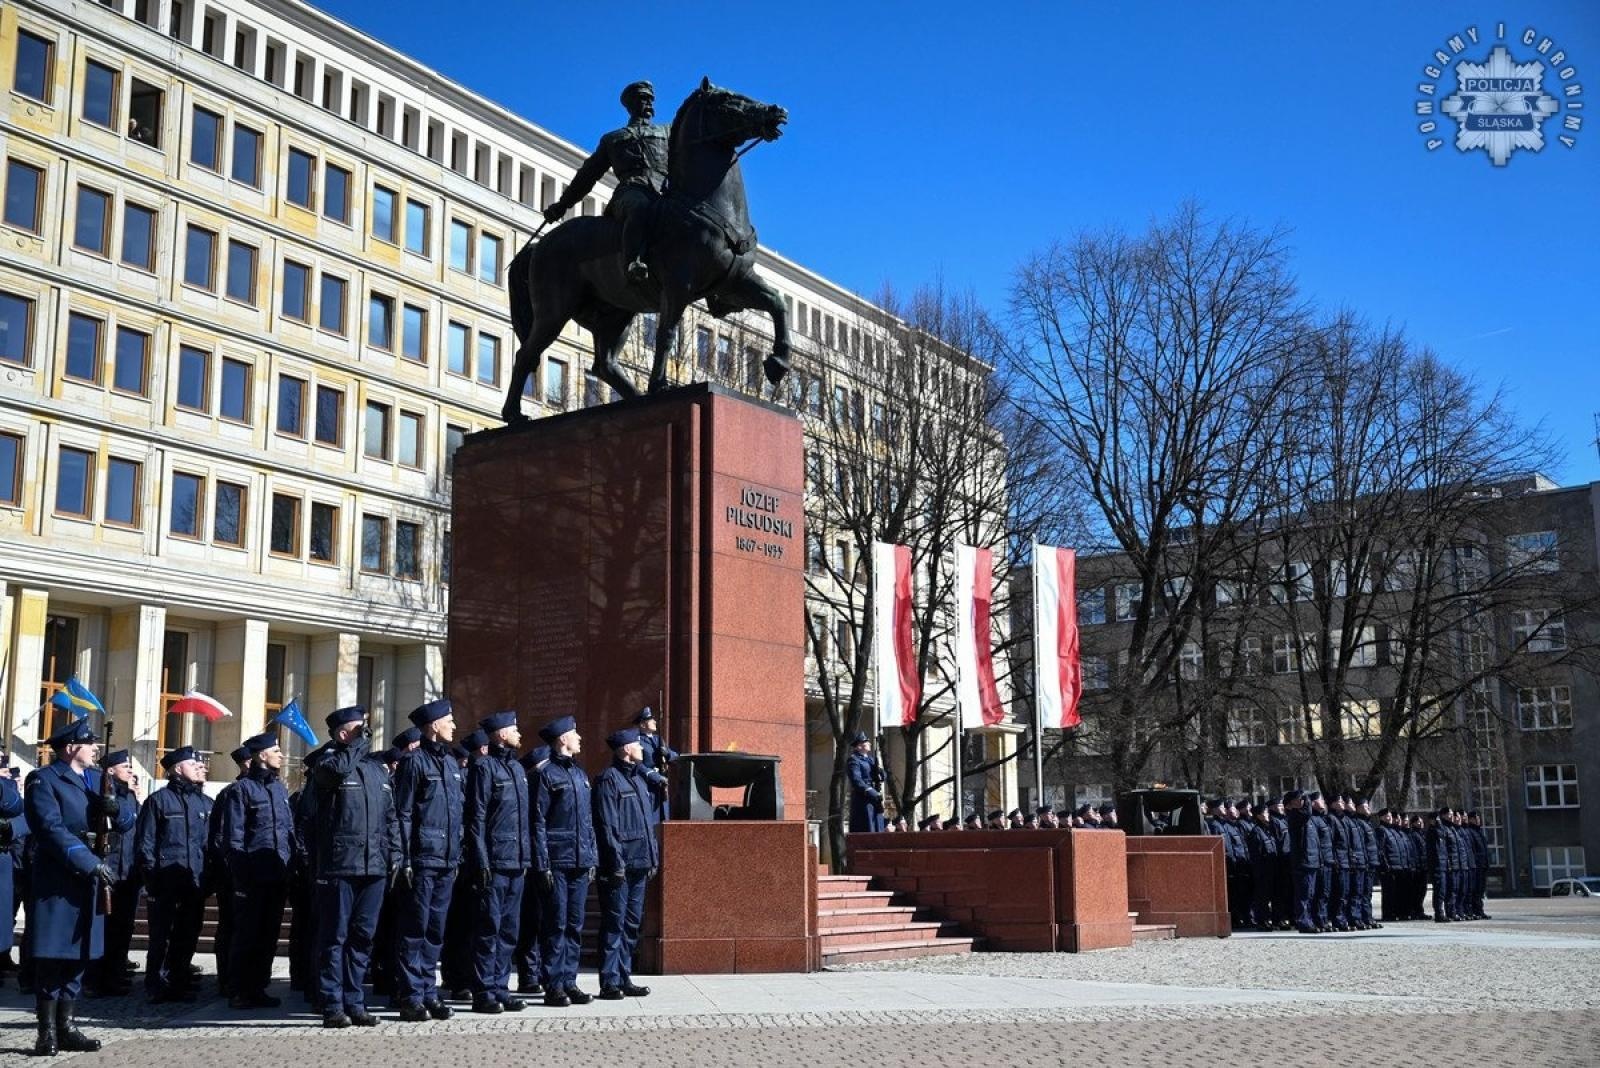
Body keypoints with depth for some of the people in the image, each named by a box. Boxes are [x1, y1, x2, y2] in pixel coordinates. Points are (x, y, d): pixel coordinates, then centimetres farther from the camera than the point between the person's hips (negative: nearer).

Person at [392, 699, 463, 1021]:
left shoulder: (452, 763, 16)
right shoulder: (414, 761, -6)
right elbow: (402, 813, -10)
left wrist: (459, 855, 15)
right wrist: (405, 859, -14)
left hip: (448, 861, 7)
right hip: (422, 859, -7)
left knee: (436, 932, 11)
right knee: (414, 930, -2)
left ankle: (429, 992, 17)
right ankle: (411, 997, 3)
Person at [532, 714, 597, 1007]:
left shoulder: (580, 774, 17)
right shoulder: (547, 774, -6)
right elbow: (538, 823, -9)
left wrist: (593, 858, 13)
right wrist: (543, 865, -14)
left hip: (581, 862, 7)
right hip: (558, 862, -7)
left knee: (575, 925, 9)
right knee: (556, 925, -3)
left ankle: (569, 982, 15)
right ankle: (553, 987, 3)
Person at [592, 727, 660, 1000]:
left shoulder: (639, 779, 18)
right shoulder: (608, 779, -9)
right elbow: (607, 825, -14)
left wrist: (654, 858, 17)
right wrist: (616, 862, -18)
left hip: (639, 864, 9)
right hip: (619, 865, -8)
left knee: (632, 925, 12)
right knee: (614, 924, -5)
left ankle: (624, 978, 19)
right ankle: (610, 982, -1)